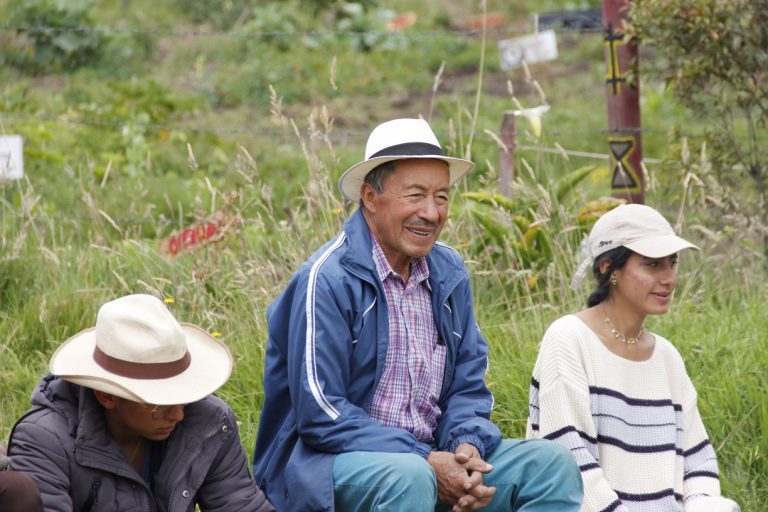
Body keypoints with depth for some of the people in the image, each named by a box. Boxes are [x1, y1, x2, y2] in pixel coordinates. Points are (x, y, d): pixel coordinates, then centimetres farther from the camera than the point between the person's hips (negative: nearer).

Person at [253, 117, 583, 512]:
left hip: (430, 458, 7)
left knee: (552, 463, -8)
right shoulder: (328, 279, -14)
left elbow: (468, 386, 13)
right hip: (331, 462, -7)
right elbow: (320, 415, -18)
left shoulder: (449, 273, 8)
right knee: (409, 479, -37)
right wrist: (427, 464, -21)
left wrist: (467, 448, -10)